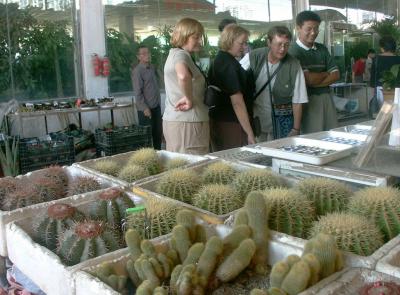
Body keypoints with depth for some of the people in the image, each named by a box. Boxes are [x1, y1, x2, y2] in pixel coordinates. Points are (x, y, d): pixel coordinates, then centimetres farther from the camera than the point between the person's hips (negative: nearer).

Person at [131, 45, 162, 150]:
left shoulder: (152, 67, 11)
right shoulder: (137, 71, -11)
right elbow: (137, 92, -15)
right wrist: (145, 108, -17)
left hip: (156, 106, 7)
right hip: (146, 108, -7)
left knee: (158, 133, 14)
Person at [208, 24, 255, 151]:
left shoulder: (218, 60, 14)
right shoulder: (229, 64, -15)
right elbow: (237, 101, -21)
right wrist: (250, 133, -19)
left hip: (217, 121, 10)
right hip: (230, 125, -10)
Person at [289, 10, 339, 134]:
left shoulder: (322, 49, 13)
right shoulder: (293, 51, -8)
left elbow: (336, 75, 8)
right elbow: (308, 79, -16)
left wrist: (316, 83, -9)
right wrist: (326, 74, 4)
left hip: (326, 97, 6)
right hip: (308, 100, -6)